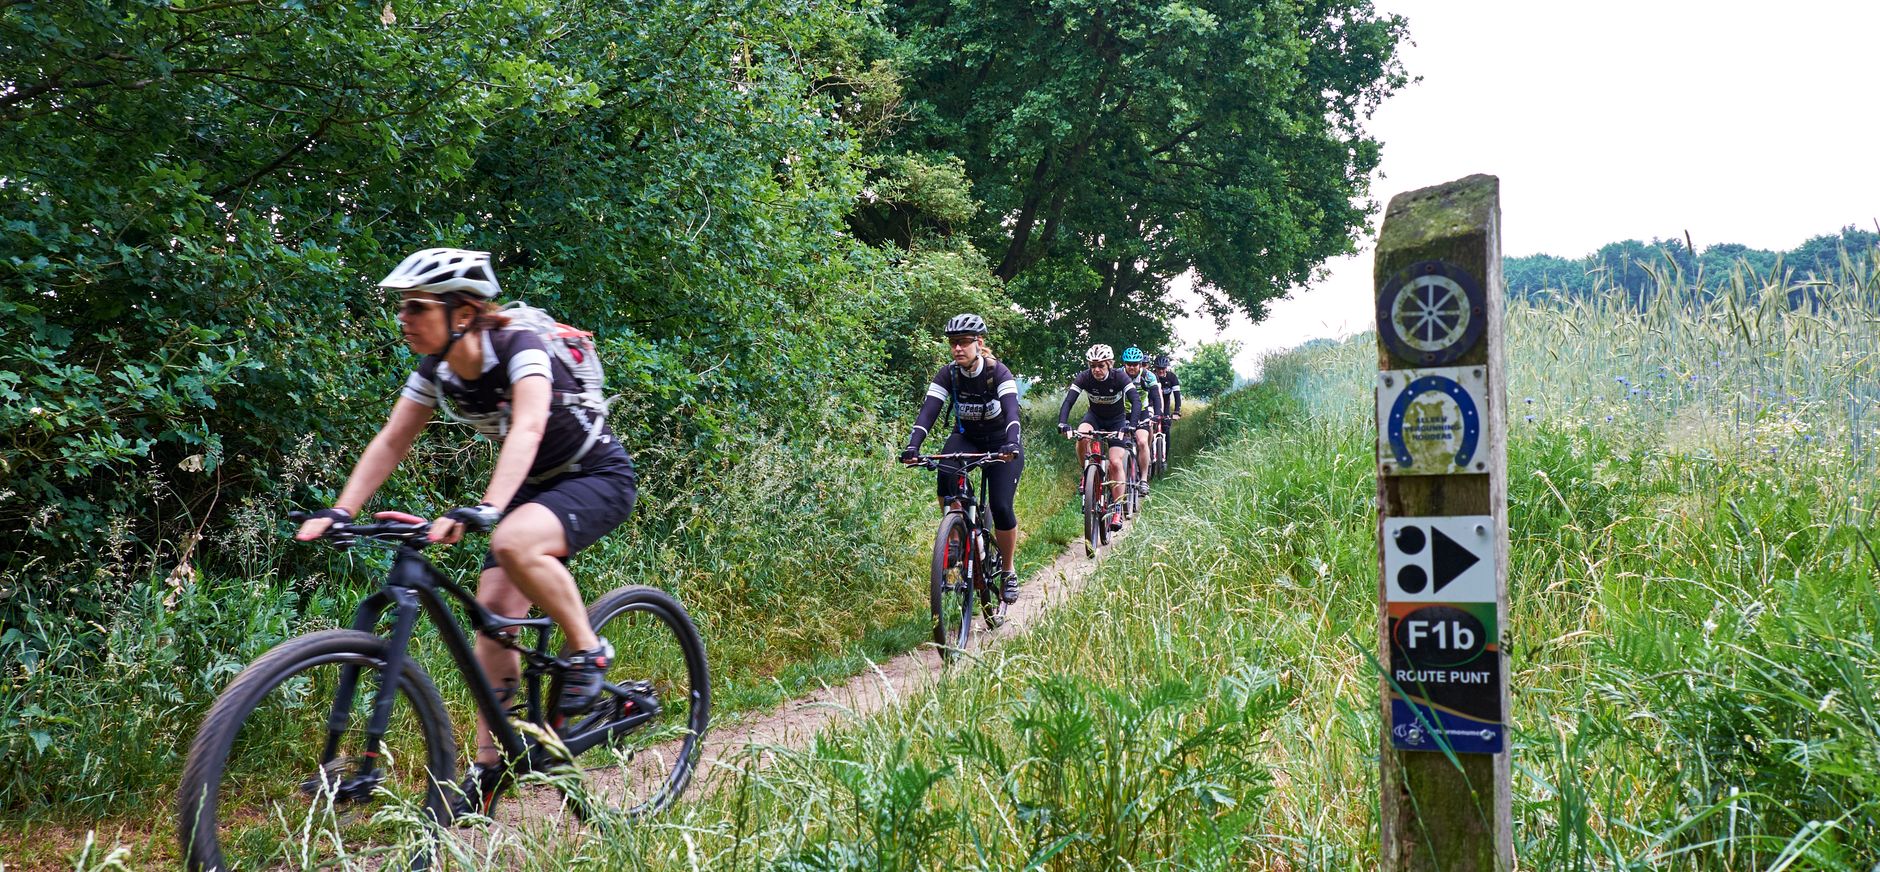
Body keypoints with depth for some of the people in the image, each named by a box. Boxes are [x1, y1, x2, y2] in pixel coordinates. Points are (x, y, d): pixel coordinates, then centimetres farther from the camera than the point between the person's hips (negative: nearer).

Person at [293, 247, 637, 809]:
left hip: (599, 478, -7)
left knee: (513, 542, -36)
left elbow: (527, 430, -42)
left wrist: (485, 510, -55)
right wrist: (338, 512, -15)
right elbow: (390, 444, -2)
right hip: (535, 487, 8)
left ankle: (587, 651, -14)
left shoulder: (520, 350, -26)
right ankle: (490, 768, 5)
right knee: (494, 613, -5)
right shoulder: (436, 372, -4)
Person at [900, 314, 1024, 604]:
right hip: (965, 436, 2)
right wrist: (913, 444, -43)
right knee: (946, 475, -32)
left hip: (1000, 441, -2)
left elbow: (1011, 409, -38)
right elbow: (929, 410, -26)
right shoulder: (948, 374, -15)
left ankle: (1009, 571, 7)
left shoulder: (997, 372, -24)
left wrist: (1011, 443, -57)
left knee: (1001, 507, -15)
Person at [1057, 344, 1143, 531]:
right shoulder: (1084, 378, -22)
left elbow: (1136, 401, -37)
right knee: (1081, 436, -33)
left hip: (1117, 420, -2)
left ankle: (1117, 509, -7)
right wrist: (1062, 424, -46)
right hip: (1094, 416, 2)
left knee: (1116, 463, -16)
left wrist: (1130, 425, -53)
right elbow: (1068, 402, -29)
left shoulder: (1120, 378, -27)